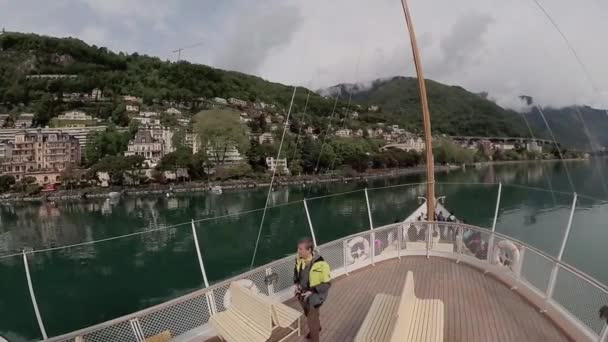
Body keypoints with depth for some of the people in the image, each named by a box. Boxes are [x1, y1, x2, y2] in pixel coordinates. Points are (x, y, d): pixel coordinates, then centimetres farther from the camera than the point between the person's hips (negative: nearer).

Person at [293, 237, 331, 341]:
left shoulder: (320, 264, -33)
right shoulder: (299, 259, -15)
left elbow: (326, 284, -22)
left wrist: (311, 292, -28)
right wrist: (296, 283, -7)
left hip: (313, 296, -6)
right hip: (302, 293, 6)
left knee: (312, 319, 10)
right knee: (308, 314, 30)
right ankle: (317, 327, 60)